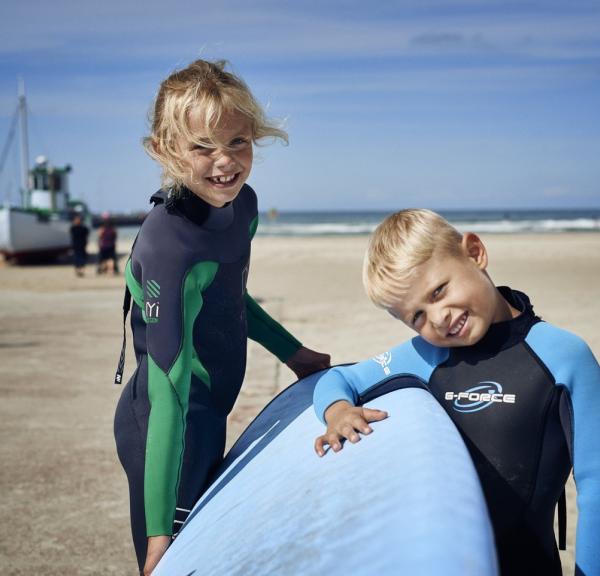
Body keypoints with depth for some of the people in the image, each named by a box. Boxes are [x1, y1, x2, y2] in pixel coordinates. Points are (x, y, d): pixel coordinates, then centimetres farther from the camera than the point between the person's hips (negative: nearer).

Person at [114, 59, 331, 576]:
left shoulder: (242, 204, -4)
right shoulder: (171, 247, -31)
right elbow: (169, 393, -33)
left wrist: (293, 352, 20)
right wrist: (159, 533, -32)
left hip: (210, 419, 9)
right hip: (167, 432, -9)